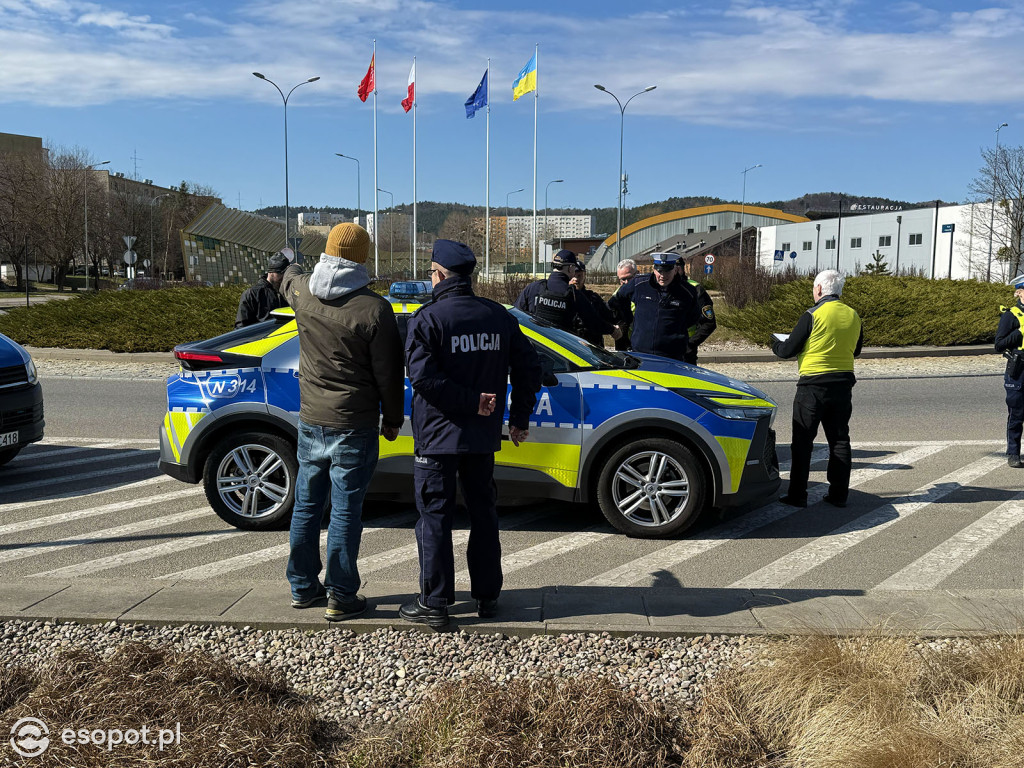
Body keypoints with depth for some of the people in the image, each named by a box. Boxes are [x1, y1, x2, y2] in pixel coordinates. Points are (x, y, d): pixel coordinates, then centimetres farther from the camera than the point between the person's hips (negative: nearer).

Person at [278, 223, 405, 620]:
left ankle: (303, 587, 28)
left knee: (306, 506, 16)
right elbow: (388, 372, -10)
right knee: (345, 512, 2)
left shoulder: (302, 291, -1)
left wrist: (293, 268, 50)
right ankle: (341, 596, 11)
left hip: (310, 421, 5)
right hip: (353, 427, -5)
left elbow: (289, 278, 26)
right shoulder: (373, 309, -15)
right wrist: (392, 419, 3)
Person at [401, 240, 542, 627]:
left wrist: (471, 401, -16)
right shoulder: (499, 316, 4)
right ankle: (487, 596, 23)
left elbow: (423, 377, -21)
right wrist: (520, 417, 13)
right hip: (483, 436, 5)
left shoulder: (427, 318, -11)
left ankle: (434, 603, 10)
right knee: (483, 512, 16)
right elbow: (527, 367, 7)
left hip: (437, 435, -5)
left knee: (434, 517, 4)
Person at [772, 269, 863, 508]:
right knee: (839, 440, 12)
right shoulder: (853, 316, 5)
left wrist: (776, 344, 13)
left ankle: (797, 495, 3)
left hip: (813, 385, -5)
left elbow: (788, 351, -8)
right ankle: (839, 494, 15)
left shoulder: (812, 316, -13)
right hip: (843, 385, 5)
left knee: (802, 442, 2)